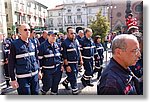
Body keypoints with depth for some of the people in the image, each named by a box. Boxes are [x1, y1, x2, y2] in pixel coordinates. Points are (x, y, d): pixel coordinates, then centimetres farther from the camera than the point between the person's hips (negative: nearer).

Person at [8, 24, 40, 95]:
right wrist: (13, 79, -8)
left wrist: (38, 70, 13)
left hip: (35, 75, 5)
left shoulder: (32, 43, 5)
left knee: (35, 93, 16)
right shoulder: (14, 44, -8)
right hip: (22, 77, -4)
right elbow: (11, 63, -7)